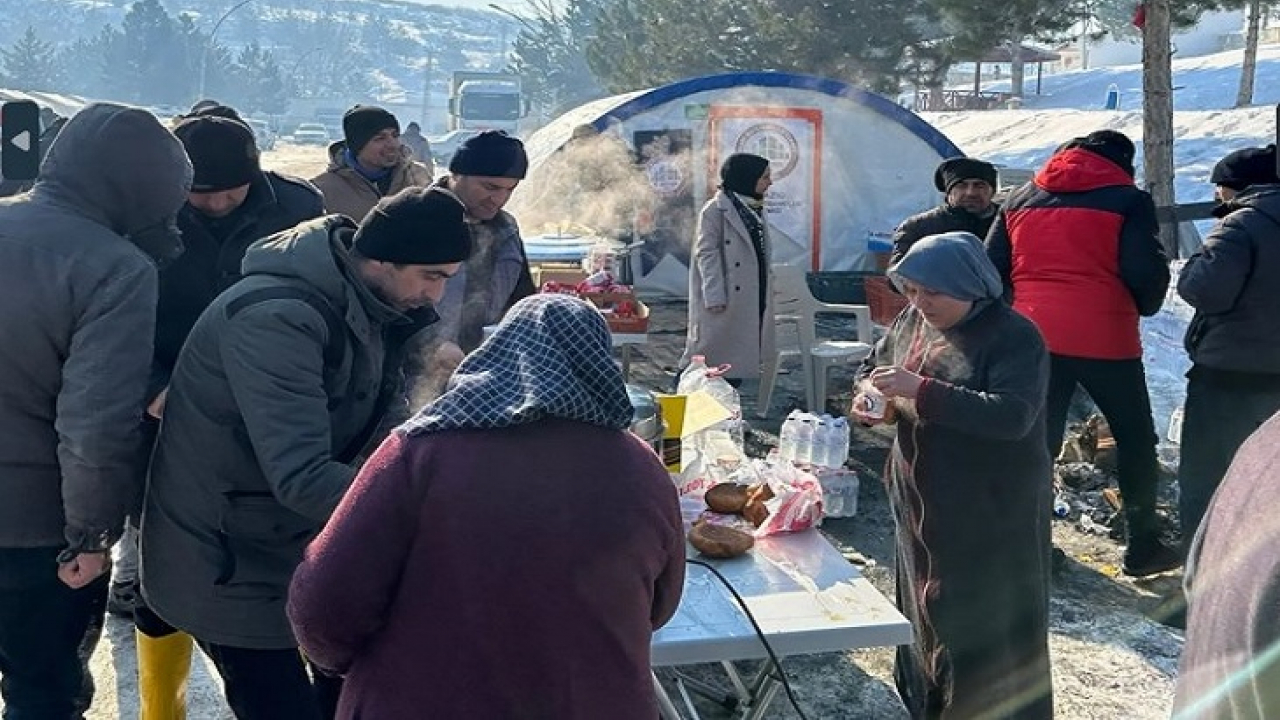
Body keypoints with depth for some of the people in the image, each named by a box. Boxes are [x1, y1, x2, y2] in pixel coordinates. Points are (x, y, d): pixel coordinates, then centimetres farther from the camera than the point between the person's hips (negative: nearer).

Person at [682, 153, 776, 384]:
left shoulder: (755, 209, 15)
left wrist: (765, 299, 14)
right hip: (724, 303, -8)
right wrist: (715, 297, -20)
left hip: (750, 300, 8)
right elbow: (706, 255, -14)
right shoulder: (715, 210, -10)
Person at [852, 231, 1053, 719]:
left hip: (992, 515, -7)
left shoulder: (1014, 336, -17)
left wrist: (921, 391, -34)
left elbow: (1012, 416, -29)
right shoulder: (913, 321, 3)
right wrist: (868, 398, -6)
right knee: (926, 612, 19)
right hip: (922, 505, 7)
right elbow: (875, 365, 18)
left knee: (987, 629, 1)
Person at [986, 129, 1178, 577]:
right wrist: (1146, 307, 11)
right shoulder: (1127, 200, -3)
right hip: (1104, 339, -3)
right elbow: (1146, 272, -9)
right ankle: (1142, 547, 17)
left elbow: (992, 268, 10)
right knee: (1135, 438, 12)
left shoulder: (1021, 199, 11)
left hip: (1036, 338, 4)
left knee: (1038, 438, 12)